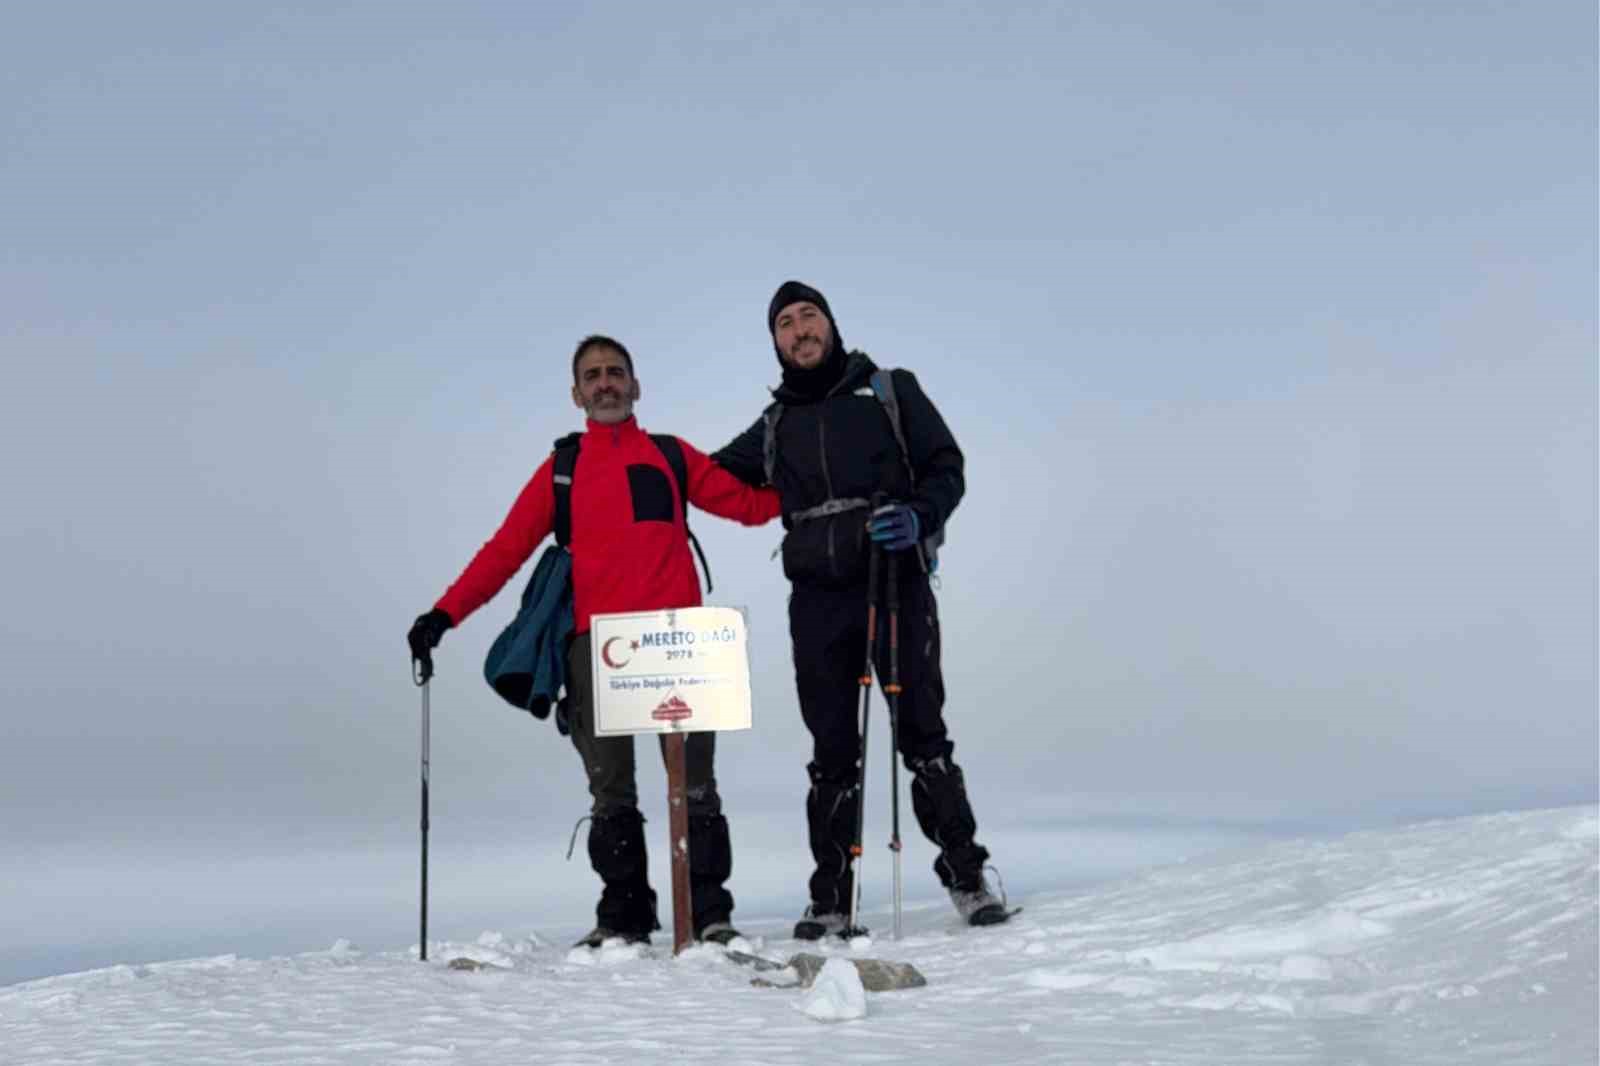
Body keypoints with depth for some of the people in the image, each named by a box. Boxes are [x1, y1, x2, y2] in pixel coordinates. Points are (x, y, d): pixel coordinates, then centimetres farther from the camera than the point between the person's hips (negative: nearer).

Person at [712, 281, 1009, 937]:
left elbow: (946, 468, 4)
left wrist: (918, 517, -15)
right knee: (832, 752, 3)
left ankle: (966, 877, 3)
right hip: (818, 599, 3)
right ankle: (830, 900, 6)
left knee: (923, 734, -5)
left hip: (896, 584, -3)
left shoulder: (890, 390, 8)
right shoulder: (776, 426, 17)